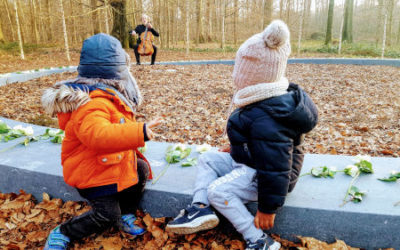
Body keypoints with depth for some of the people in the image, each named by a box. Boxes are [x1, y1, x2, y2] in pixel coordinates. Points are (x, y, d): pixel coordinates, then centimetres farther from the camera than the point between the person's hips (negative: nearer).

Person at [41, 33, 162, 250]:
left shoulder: (104, 95, 4)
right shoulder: (94, 104, -31)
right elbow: (97, 134, -49)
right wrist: (139, 132, -55)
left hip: (111, 164, 10)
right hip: (93, 172, -10)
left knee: (141, 169, 14)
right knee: (106, 216, -6)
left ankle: (124, 216, 23)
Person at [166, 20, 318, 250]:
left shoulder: (266, 120, -35)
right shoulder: (270, 99, 0)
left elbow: (274, 168, -31)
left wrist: (268, 209, -23)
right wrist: (236, 148, 23)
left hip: (260, 175, -11)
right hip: (251, 161, 11)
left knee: (218, 190, -22)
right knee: (208, 159, 9)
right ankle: (200, 209, -1)